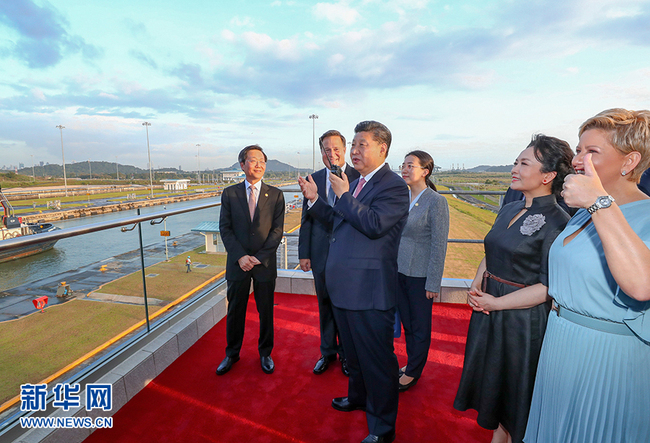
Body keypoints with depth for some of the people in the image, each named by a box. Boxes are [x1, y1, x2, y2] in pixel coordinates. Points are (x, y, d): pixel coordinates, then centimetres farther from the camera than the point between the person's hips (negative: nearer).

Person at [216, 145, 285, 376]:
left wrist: (259, 257, -12)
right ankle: (232, 354, 34)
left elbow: (277, 230, -4)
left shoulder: (275, 195, 0)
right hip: (237, 263, 1)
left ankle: (265, 353, 33)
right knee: (234, 311, 13)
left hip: (265, 263, 0)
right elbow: (225, 228, -1)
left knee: (266, 311, 12)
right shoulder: (229, 193, 2)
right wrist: (240, 256, -12)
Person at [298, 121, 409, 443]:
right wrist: (315, 200, 8)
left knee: (377, 358, 8)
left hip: (369, 291, -9)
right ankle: (359, 397, 52)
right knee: (353, 351, 27)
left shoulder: (394, 186, -13)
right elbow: (339, 223, 17)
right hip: (344, 286, 9)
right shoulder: (356, 183, 14)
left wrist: (343, 195, -18)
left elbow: (374, 225, -27)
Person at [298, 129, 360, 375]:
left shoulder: (359, 177, -6)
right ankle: (328, 352, 38)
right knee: (325, 304, 16)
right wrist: (304, 253, 4)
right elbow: (307, 218, 6)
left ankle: (346, 353, 35)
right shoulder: (314, 179, 6)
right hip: (321, 253, 3)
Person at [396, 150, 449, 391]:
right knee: (406, 322, 19)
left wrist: (433, 283, -14)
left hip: (420, 274, -6)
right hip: (399, 270, 6)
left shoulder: (436, 202, -14)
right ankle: (412, 364, 39)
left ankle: (413, 372, 30)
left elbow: (439, 245, -14)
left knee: (419, 326, 12)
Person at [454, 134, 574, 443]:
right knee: (492, 376, 23)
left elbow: (548, 287, -20)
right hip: (488, 310, 7)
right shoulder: (510, 210, 5)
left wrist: (495, 303, -17)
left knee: (515, 386, 15)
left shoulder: (557, 223, -18)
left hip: (523, 320, -7)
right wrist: (476, 286, -1)